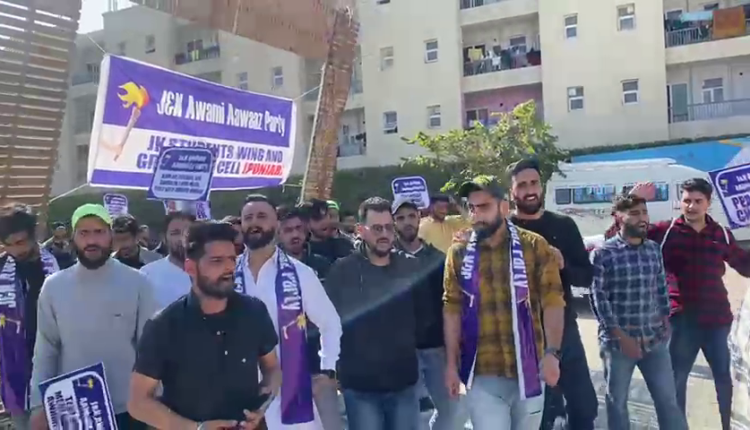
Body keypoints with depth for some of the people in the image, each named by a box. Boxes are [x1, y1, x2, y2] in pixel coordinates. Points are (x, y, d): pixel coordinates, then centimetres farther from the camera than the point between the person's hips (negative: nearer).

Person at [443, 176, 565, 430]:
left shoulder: (535, 246, -3)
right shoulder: (458, 253, 0)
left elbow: (553, 301, -5)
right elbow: (452, 309, 2)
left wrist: (552, 352, -16)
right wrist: (452, 363, 0)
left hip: (528, 370, 1)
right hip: (482, 373, 0)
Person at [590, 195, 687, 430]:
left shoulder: (654, 249, 8)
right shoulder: (602, 253, -9)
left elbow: (661, 288, 16)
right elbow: (598, 298, -11)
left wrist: (665, 321, 7)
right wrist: (621, 336, -13)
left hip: (654, 339, 4)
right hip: (617, 341, -4)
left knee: (668, 399, 9)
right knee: (617, 401, 9)